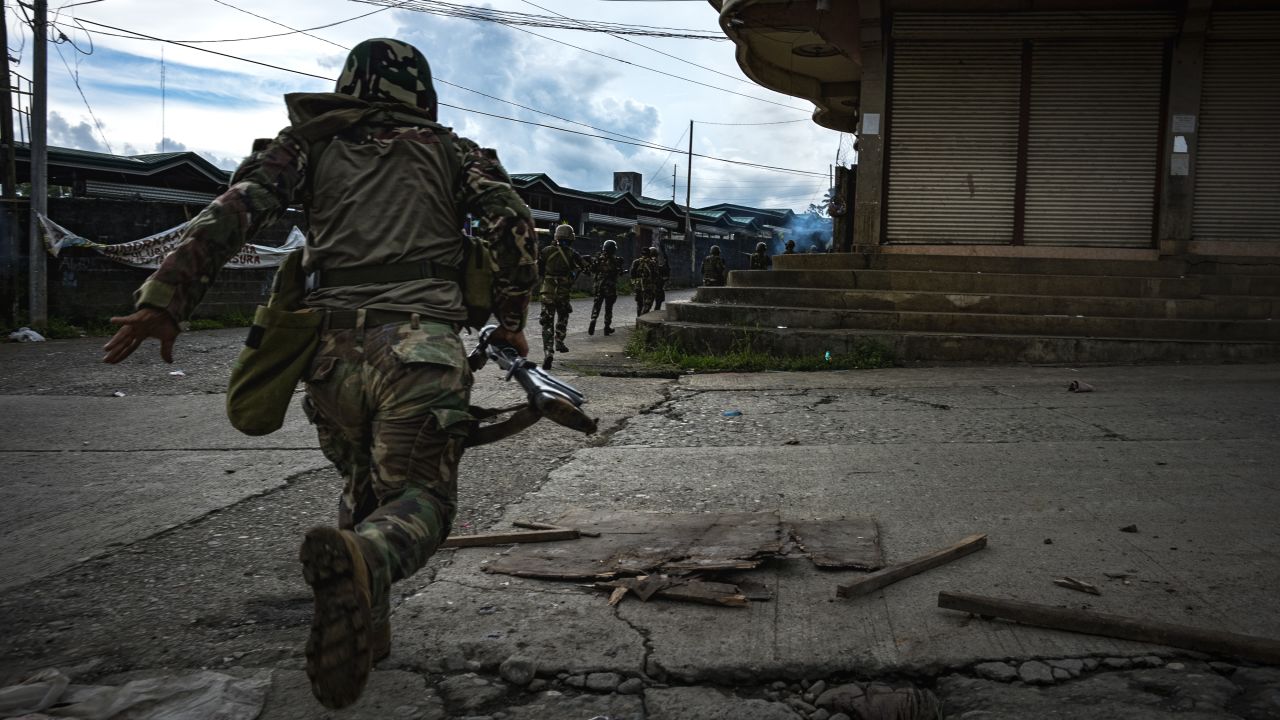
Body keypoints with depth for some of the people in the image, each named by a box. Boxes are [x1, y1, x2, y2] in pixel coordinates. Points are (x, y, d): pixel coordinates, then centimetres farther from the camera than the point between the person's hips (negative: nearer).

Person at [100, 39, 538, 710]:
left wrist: (164, 297, -2)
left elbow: (236, 208, 4)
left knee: (363, 483, 25)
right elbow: (512, 219, 4)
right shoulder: (449, 149, 17)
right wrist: (510, 319, 14)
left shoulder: (310, 143, 18)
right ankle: (361, 563, -32)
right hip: (421, 347, -3)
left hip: (332, 352, 3)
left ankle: (364, 626, 18)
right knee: (420, 496, 1)